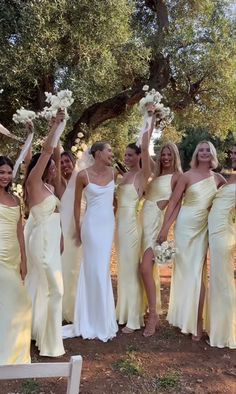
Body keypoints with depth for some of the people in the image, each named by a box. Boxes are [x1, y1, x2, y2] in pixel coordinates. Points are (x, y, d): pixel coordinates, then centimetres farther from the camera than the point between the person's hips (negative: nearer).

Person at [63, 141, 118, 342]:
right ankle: (97, 321, 17)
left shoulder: (112, 173, 3)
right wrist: (78, 229, 3)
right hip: (93, 225, -5)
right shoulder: (83, 175, -10)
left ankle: (101, 319, 29)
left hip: (109, 224, 5)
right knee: (95, 271, 1)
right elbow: (77, 204, -1)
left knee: (102, 269, 13)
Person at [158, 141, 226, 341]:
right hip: (185, 226, -3)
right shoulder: (187, 176, -6)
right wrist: (164, 228, -8)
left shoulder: (218, 178, 4)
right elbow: (174, 202, -6)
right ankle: (183, 316, 24)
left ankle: (196, 320, 15)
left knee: (198, 272, 6)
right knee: (184, 269, 7)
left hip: (204, 228, 3)